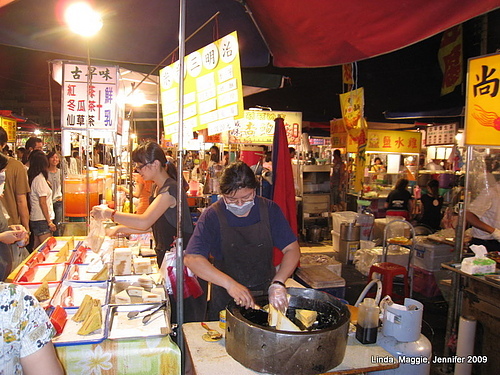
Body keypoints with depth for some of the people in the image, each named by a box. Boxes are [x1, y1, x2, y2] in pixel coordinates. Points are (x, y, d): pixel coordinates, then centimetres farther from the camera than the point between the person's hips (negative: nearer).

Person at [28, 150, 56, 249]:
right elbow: (43, 203, -16)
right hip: (42, 220, -9)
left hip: (34, 218, 9)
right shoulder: (40, 178, -15)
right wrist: (49, 222, -13)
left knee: (37, 248, 15)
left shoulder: (31, 177, 9)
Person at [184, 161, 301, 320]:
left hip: (266, 294, 2)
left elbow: (292, 249, -8)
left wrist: (278, 283, -25)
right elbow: (192, 259, -24)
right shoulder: (212, 216, -15)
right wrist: (229, 284, -34)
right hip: (226, 298, -2)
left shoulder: (270, 210, -7)